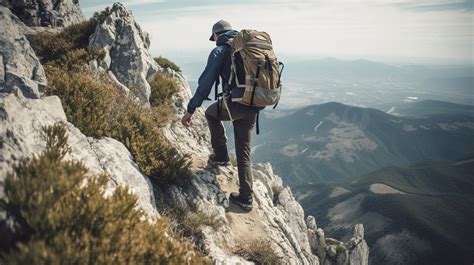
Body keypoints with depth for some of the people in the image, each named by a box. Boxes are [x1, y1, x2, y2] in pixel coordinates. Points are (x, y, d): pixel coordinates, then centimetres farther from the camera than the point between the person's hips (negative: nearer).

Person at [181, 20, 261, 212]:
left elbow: (206, 83, -5)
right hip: (253, 109, 6)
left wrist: (191, 109, -2)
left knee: (211, 113, 29)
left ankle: (221, 155, 24)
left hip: (235, 104, -6)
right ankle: (246, 198, 16)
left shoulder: (220, 51, 0)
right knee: (244, 153, 15)